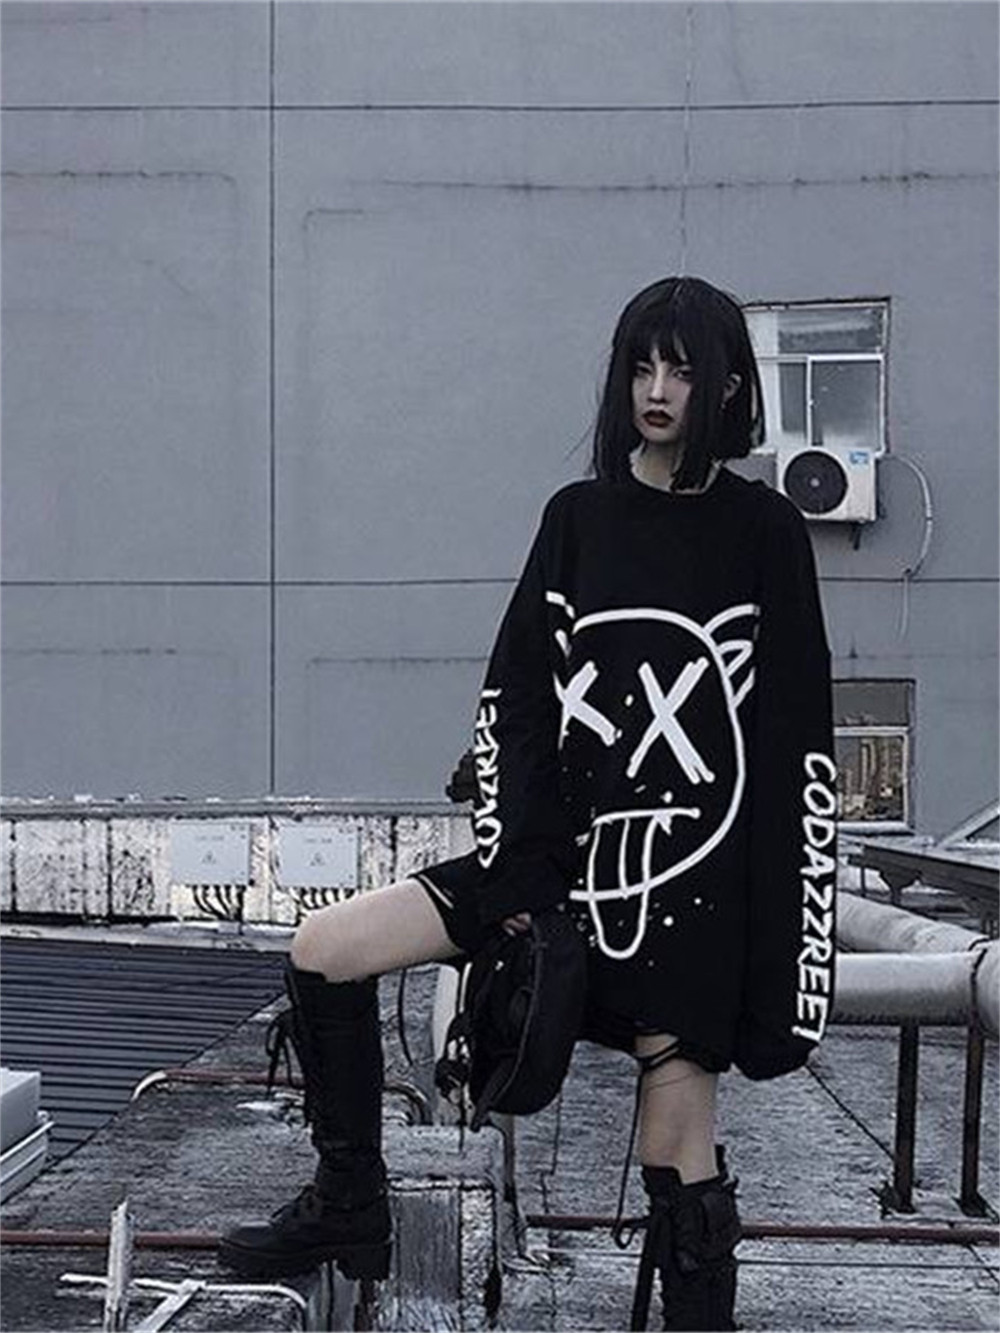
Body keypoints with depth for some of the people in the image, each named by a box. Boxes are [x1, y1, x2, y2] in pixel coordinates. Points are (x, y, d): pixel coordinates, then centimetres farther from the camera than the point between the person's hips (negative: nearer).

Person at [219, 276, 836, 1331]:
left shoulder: (765, 531, -1)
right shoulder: (577, 516, 7)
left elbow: (800, 742, -2)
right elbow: (513, 698, 7)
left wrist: (786, 946, -7)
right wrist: (513, 860, -5)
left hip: (699, 886, -3)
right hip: (566, 847, 4)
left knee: (678, 1154, -3)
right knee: (322, 952, -4)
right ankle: (349, 1208, 12)